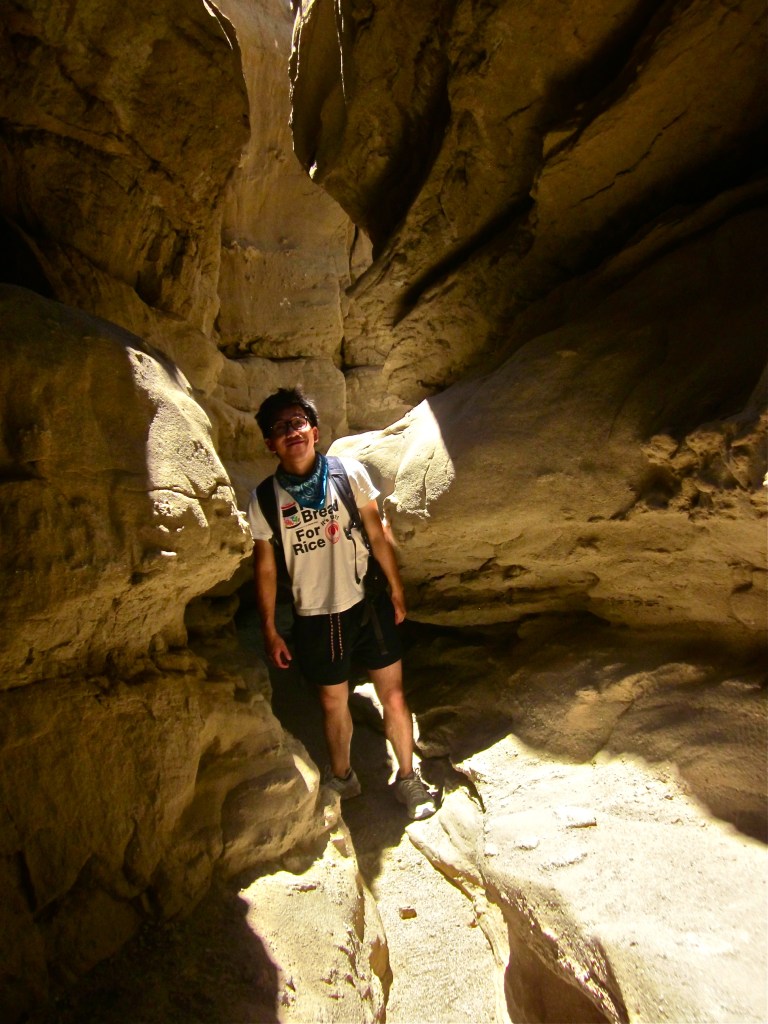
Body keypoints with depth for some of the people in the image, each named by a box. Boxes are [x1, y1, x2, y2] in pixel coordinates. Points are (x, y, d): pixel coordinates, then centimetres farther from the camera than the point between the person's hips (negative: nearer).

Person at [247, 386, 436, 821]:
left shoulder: (349, 472, -8)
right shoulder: (264, 500, -6)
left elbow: (377, 534, 0)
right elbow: (266, 567, 1)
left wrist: (397, 590, 4)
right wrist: (270, 630, 4)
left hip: (369, 604, 0)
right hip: (315, 617, 0)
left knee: (394, 695, 7)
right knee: (334, 704, 16)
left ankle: (408, 778, 31)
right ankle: (342, 777, 42)